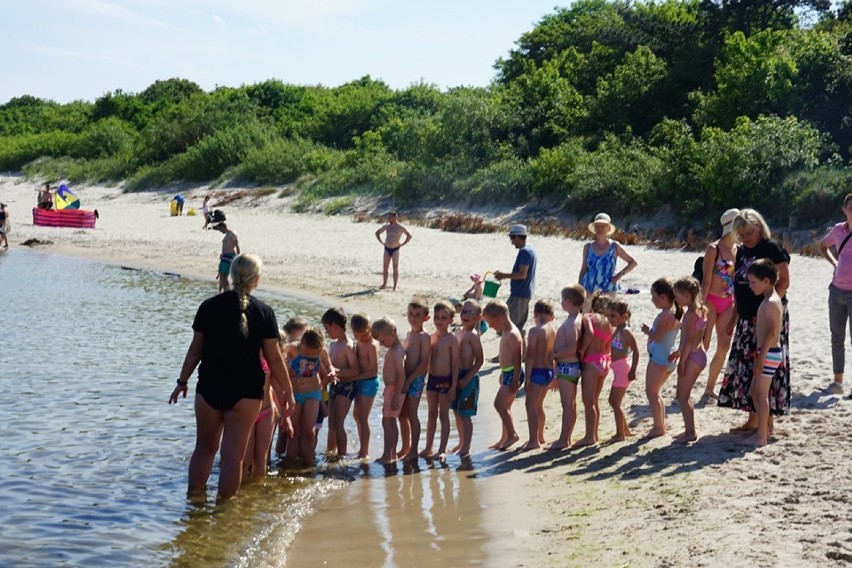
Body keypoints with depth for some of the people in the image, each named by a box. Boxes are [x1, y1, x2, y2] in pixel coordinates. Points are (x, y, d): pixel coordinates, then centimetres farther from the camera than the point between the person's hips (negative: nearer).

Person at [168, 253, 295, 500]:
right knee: (233, 455, 3)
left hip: (209, 389, 2)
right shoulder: (264, 313, -5)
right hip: (246, 392, -2)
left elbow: (195, 351, 3)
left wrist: (182, 382, 15)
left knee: (205, 447, 18)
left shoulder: (209, 306, 0)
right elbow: (274, 359, -4)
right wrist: (288, 392, 5)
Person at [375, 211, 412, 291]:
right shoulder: (386, 226, 9)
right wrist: (381, 242, 11)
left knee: (395, 268, -3)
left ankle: (395, 286, 1)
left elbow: (409, 236, -5)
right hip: (387, 249, 4)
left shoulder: (400, 227, -3)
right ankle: (384, 284, 14)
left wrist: (402, 244, -8)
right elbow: (377, 233, 22)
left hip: (395, 250, -4)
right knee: (384, 267, 4)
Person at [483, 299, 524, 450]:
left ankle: (512, 434, -5)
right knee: (505, 406, 14)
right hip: (507, 373, 10)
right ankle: (506, 438, 21)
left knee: (499, 403, -13)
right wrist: (503, 374, 24)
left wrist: (515, 381, -24)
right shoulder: (506, 332, 12)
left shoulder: (513, 334, -19)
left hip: (513, 374, -10)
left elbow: (518, 359, -22)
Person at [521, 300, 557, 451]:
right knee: (538, 405, 21)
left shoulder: (535, 331, -15)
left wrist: (527, 376, -14)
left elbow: (530, 355, -18)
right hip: (550, 371, 8)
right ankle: (540, 436, 32)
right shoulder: (554, 331, 6)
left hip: (538, 371, -8)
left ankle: (533, 440, -4)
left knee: (531, 405, -2)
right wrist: (555, 377, 19)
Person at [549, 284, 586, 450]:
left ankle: (563, 440, 0)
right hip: (571, 366, 10)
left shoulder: (571, 323, -20)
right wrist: (556, 354, 13)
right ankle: (566, 438, 23)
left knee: (568, 404, -4)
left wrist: (554, 354, -17)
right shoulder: (576, 320, 10)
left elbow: (571, 349, -27)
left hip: (567, 366, -10)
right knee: (570, 404, 15)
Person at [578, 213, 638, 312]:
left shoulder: (614, 247, 0)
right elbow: (584, 269, 11)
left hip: (607, 290, -2)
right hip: (589, 288, 2)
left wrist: (620, 274, -5)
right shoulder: (588, 247, 5)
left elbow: (633, 263, 7)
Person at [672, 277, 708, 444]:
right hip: (699, 355, 10)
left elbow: (689, 341, -21)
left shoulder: (690, 314, -18)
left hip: (692, 357, -10)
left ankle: (690, 432, 0)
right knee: (685, 395, 17)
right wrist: (679, 353, 24)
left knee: (682, 396, -3)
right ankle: (689, 430, 23)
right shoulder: (700, 310, 11)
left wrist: (682, 361, -18)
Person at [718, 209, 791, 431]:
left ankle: (768, 422, 2)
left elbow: (784, 282, -13)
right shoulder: (741, 252, 13)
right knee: (745, 366, 8)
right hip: (747, 319, 8)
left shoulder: (772, 249, -9)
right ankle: (753, 419, 18)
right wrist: (734, 317, 18)